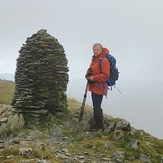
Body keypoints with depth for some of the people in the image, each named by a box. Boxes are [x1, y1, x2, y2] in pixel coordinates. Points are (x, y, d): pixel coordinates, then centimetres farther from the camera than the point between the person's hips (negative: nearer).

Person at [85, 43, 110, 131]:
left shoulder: (104, 60, -15)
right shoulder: (94, 59, 14)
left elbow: (106, 75, -20)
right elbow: (90, 69, 24)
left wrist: (94, 78, -21)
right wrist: (88, 75, 2)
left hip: (99, 87, -10)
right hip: (93, 86, 10)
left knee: (97, 107, -8)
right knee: (95, 106, 16)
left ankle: (99, 126, 1)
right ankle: (97, 124, 27)